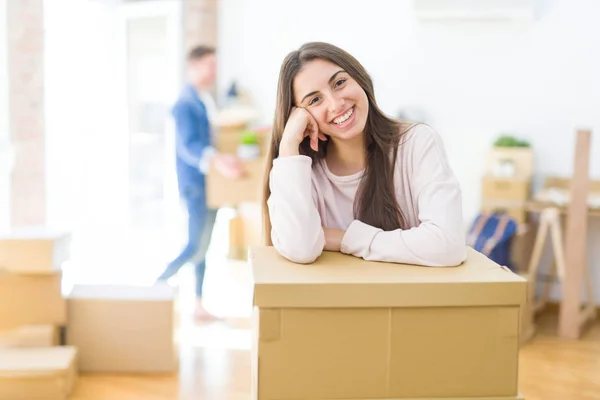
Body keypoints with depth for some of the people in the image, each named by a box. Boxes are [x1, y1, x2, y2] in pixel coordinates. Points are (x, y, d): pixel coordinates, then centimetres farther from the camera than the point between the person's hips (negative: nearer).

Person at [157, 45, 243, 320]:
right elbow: (189, 145, -28)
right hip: (195, 183, -9)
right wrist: (218, 162, -43)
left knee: (203, 246, 11)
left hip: (208, 182, 9)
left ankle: (198, 305, 17)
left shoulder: (206, 100, 12)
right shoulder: (186, 103, -16)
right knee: (196, 247, -8)